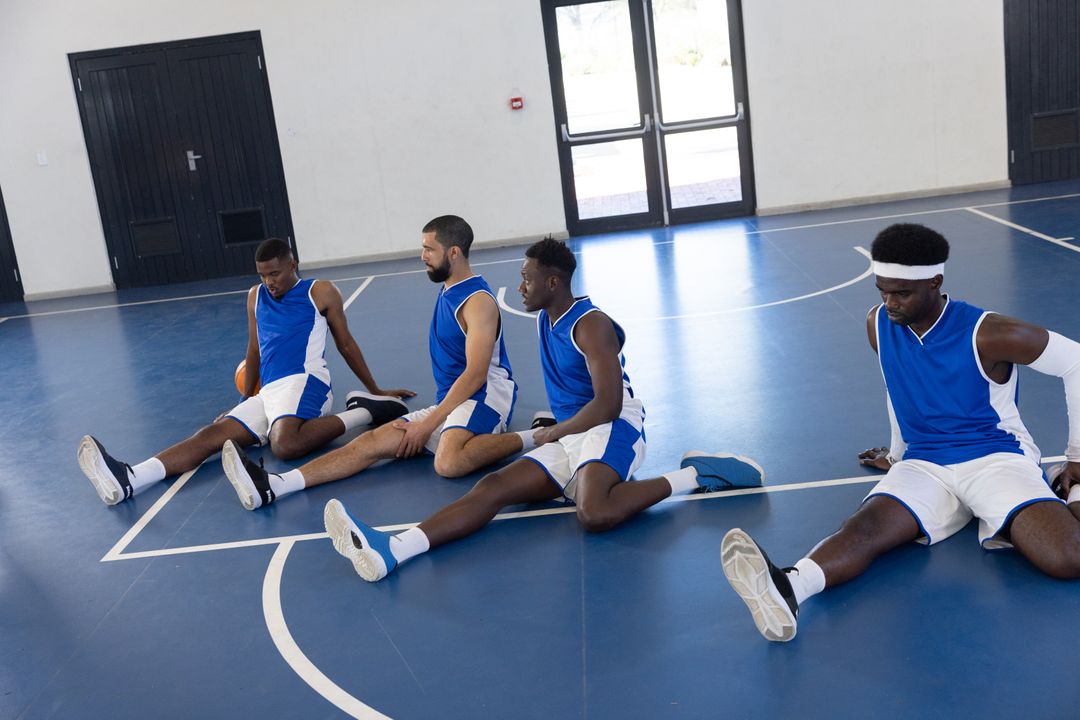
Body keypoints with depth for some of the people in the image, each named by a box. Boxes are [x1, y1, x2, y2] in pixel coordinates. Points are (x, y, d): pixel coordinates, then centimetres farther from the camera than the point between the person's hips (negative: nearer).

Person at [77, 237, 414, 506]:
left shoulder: (320, 292, 7)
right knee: (212, 435, -16)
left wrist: (377, 390, 14)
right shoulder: (256, 297, 22)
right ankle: (127, 480, -33)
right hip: (267, 393, 6)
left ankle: (364, 410, -23)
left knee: (284, 444, -38)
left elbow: (346, 345, 12)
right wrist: (244, 401, 33)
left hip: (303, 382, -6)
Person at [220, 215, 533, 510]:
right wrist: (429, 419, 16)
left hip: (484, 395, -9)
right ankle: (272, 486, -20)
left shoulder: (478, 300, -11)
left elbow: (476, 374, -18)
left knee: (449, 463, -38)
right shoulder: (447, 291, 18)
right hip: (450, 400, 9)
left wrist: (428, 423, -17)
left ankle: (528, 438, -17)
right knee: (372, 442, -8)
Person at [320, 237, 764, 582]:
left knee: (593, 514, -37)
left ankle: (690, 476, -17)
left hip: (613, 430, -8)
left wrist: (554, 432, -8)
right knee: (493, 487, -14)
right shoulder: (544, 320, 15)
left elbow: (608, 406, -18)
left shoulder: (590, 325, -12)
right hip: (569, 438, 8)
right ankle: (391, 550, -30)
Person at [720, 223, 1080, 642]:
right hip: (924, 465, 3)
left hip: (996, 456, -3)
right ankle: (787, 590, -59)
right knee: (866, 526, -31)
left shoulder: (986, 334, -15)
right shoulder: (878, 325, 1)